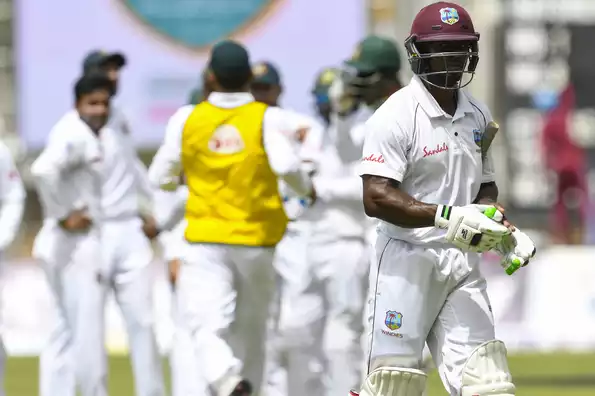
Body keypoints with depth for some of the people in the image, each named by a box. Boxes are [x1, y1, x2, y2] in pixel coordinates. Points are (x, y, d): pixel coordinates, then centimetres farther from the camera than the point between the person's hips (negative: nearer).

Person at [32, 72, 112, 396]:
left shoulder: (89, 136, 13)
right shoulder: (74, 136, -17)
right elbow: (43, 170, -34)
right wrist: (63, 216, -24)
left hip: (79, 246, 10)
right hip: (75, 246, -10)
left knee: (67, 333, 13)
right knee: (87, 335, -4)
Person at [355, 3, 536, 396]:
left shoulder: (478, 116, 12)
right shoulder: (396, 116, -11)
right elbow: (376, 198, -18)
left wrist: (502, 230, 2)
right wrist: (447, 216, -27)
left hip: (463, 261, 6)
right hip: (409, 260, -6)